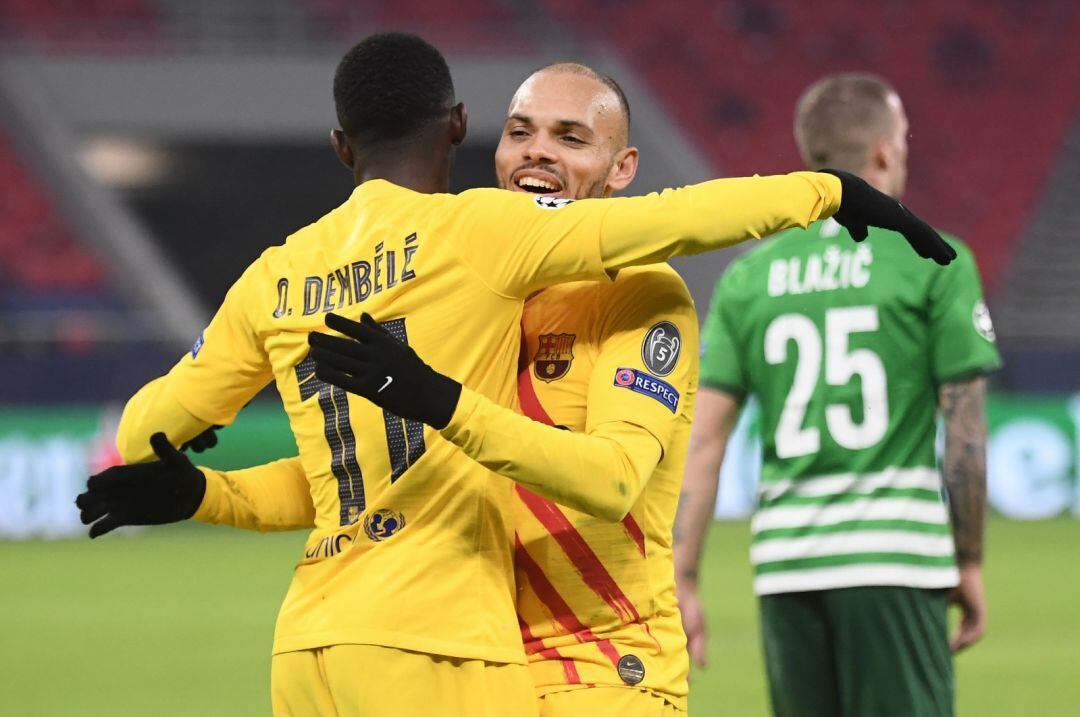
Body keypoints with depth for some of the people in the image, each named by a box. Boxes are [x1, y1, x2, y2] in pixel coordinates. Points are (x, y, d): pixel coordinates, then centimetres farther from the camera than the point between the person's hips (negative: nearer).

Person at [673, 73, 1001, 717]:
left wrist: (683, 582, 5)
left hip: (784, 564, 4)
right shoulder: (936, 261, -2)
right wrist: (970, 562, 6)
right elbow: (966, 427, -3)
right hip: (894, 554, -4)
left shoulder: (749, 276, 8)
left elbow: (703, 439, 4)